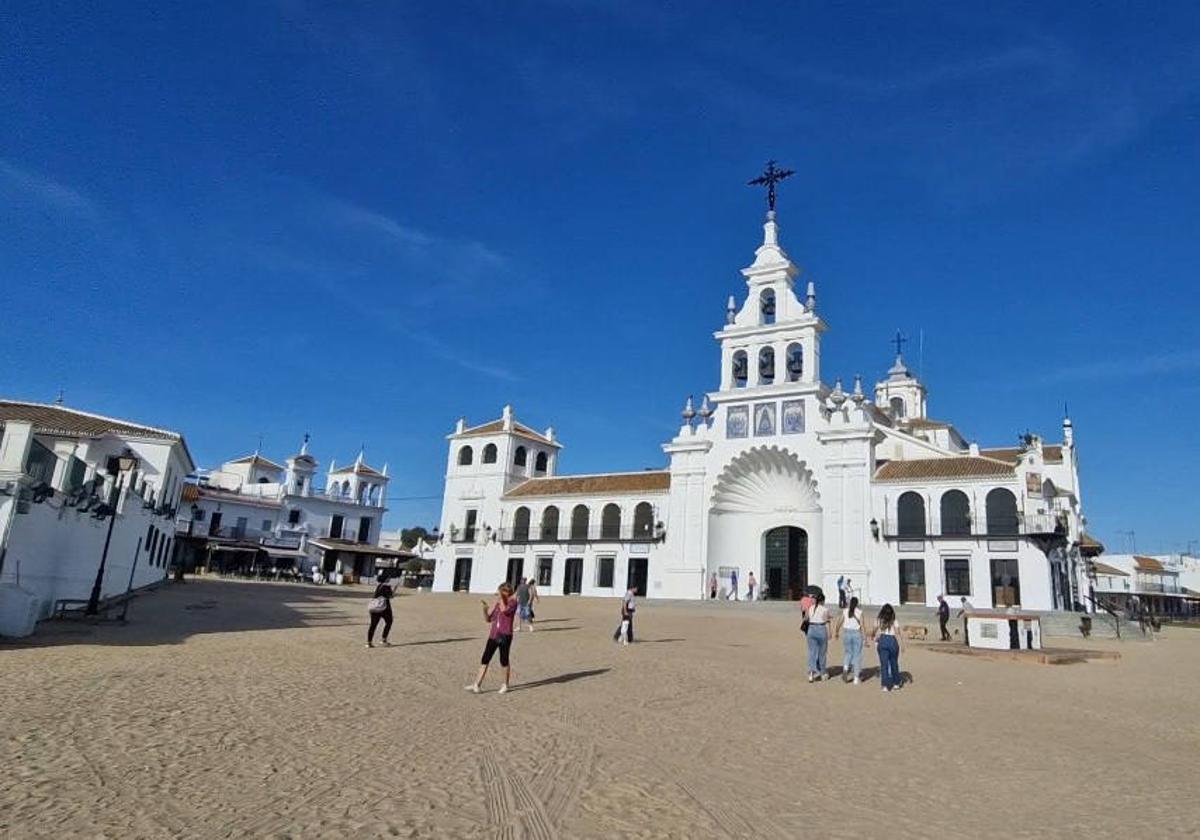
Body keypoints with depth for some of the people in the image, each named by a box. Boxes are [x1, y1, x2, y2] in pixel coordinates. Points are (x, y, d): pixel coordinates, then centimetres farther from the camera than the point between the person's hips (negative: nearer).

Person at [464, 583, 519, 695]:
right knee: (485, 660, 2)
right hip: (493, 635, 5)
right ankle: (476, 685, 5)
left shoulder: (513, 602, -7)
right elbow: (488, 619, 10)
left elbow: (504, 610, -27)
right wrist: (485, 608, -5)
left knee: (504, 660, 4)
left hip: (505, 636, -5)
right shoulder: (496, 602, 8)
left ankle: (505, 685, 22)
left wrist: (501, 597, -22)